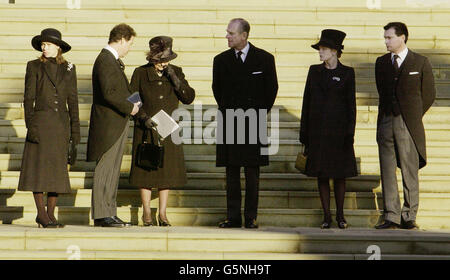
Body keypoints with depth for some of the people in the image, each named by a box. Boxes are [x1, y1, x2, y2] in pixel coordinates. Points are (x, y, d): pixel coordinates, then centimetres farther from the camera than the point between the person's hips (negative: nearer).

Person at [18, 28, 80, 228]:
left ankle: (50, 213, 10)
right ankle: (42, 214, 1)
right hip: (40, 121, -3)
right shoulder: (34, 67, 4)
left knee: (57, 169, 3)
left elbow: (73, 100, 10)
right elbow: (28, 98, 1)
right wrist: (30, 125, -9)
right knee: (38, 167, -4)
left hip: (61, 124, 3)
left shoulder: (68, 69, 11)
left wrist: (75, 129, 5)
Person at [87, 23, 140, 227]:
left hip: (116, 125, 11)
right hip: (108, 124, -11)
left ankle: (109, 213, 17)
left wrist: (130, 102, 8)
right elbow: (108, 93, -23)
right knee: (105, 169, -6)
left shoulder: (113, 60, 18)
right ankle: (101, 215, -3)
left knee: (112, 171, 12)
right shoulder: (105, 60, -14)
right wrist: (129, 107, -15)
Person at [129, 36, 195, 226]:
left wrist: (175, 80, -12)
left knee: (167, 170, 2)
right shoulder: (140, 73, 1)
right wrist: (143, 118, -14)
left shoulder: (176, 72, 6)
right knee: (146, 169, 0)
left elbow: (189, 98, 0)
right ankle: (146, 213, 11)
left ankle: (163, 214, 10)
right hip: (146, 130, -1)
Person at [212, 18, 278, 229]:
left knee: (252, 172, 0)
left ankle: (251, 217, 4)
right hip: (229, 122, 2)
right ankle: (233, 217, 7)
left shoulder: (264, 59, 2)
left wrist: (260, 114, 5)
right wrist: (227, 112, 12)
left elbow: (272, 88, 8)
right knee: (231, 171, 3)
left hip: (254, 123, -2)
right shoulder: (221, 60, 8)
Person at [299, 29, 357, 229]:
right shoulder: (314, 71, 7)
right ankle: (326, 216, 8)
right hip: (317, 129, 2)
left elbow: (351, 104, 1)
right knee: (321, 174, 2)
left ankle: (340, 215, 13)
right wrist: (304, 131, 4)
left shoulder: (347, 73, 1)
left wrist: (350, 132, -6)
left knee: (339, 174, 2)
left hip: (338, 128, -2)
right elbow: (307, 101, 8)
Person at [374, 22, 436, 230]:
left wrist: (413, 118, 8)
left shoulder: (421, 63, 2)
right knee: (387, 172, 1)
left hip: (408, 126, -3)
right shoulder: (381, 62, 12)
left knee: (410, 172, 0)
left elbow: (429, 95, 7)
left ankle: (409, 217, 6)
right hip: (385, 123, 3)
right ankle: (391, 217, 5)